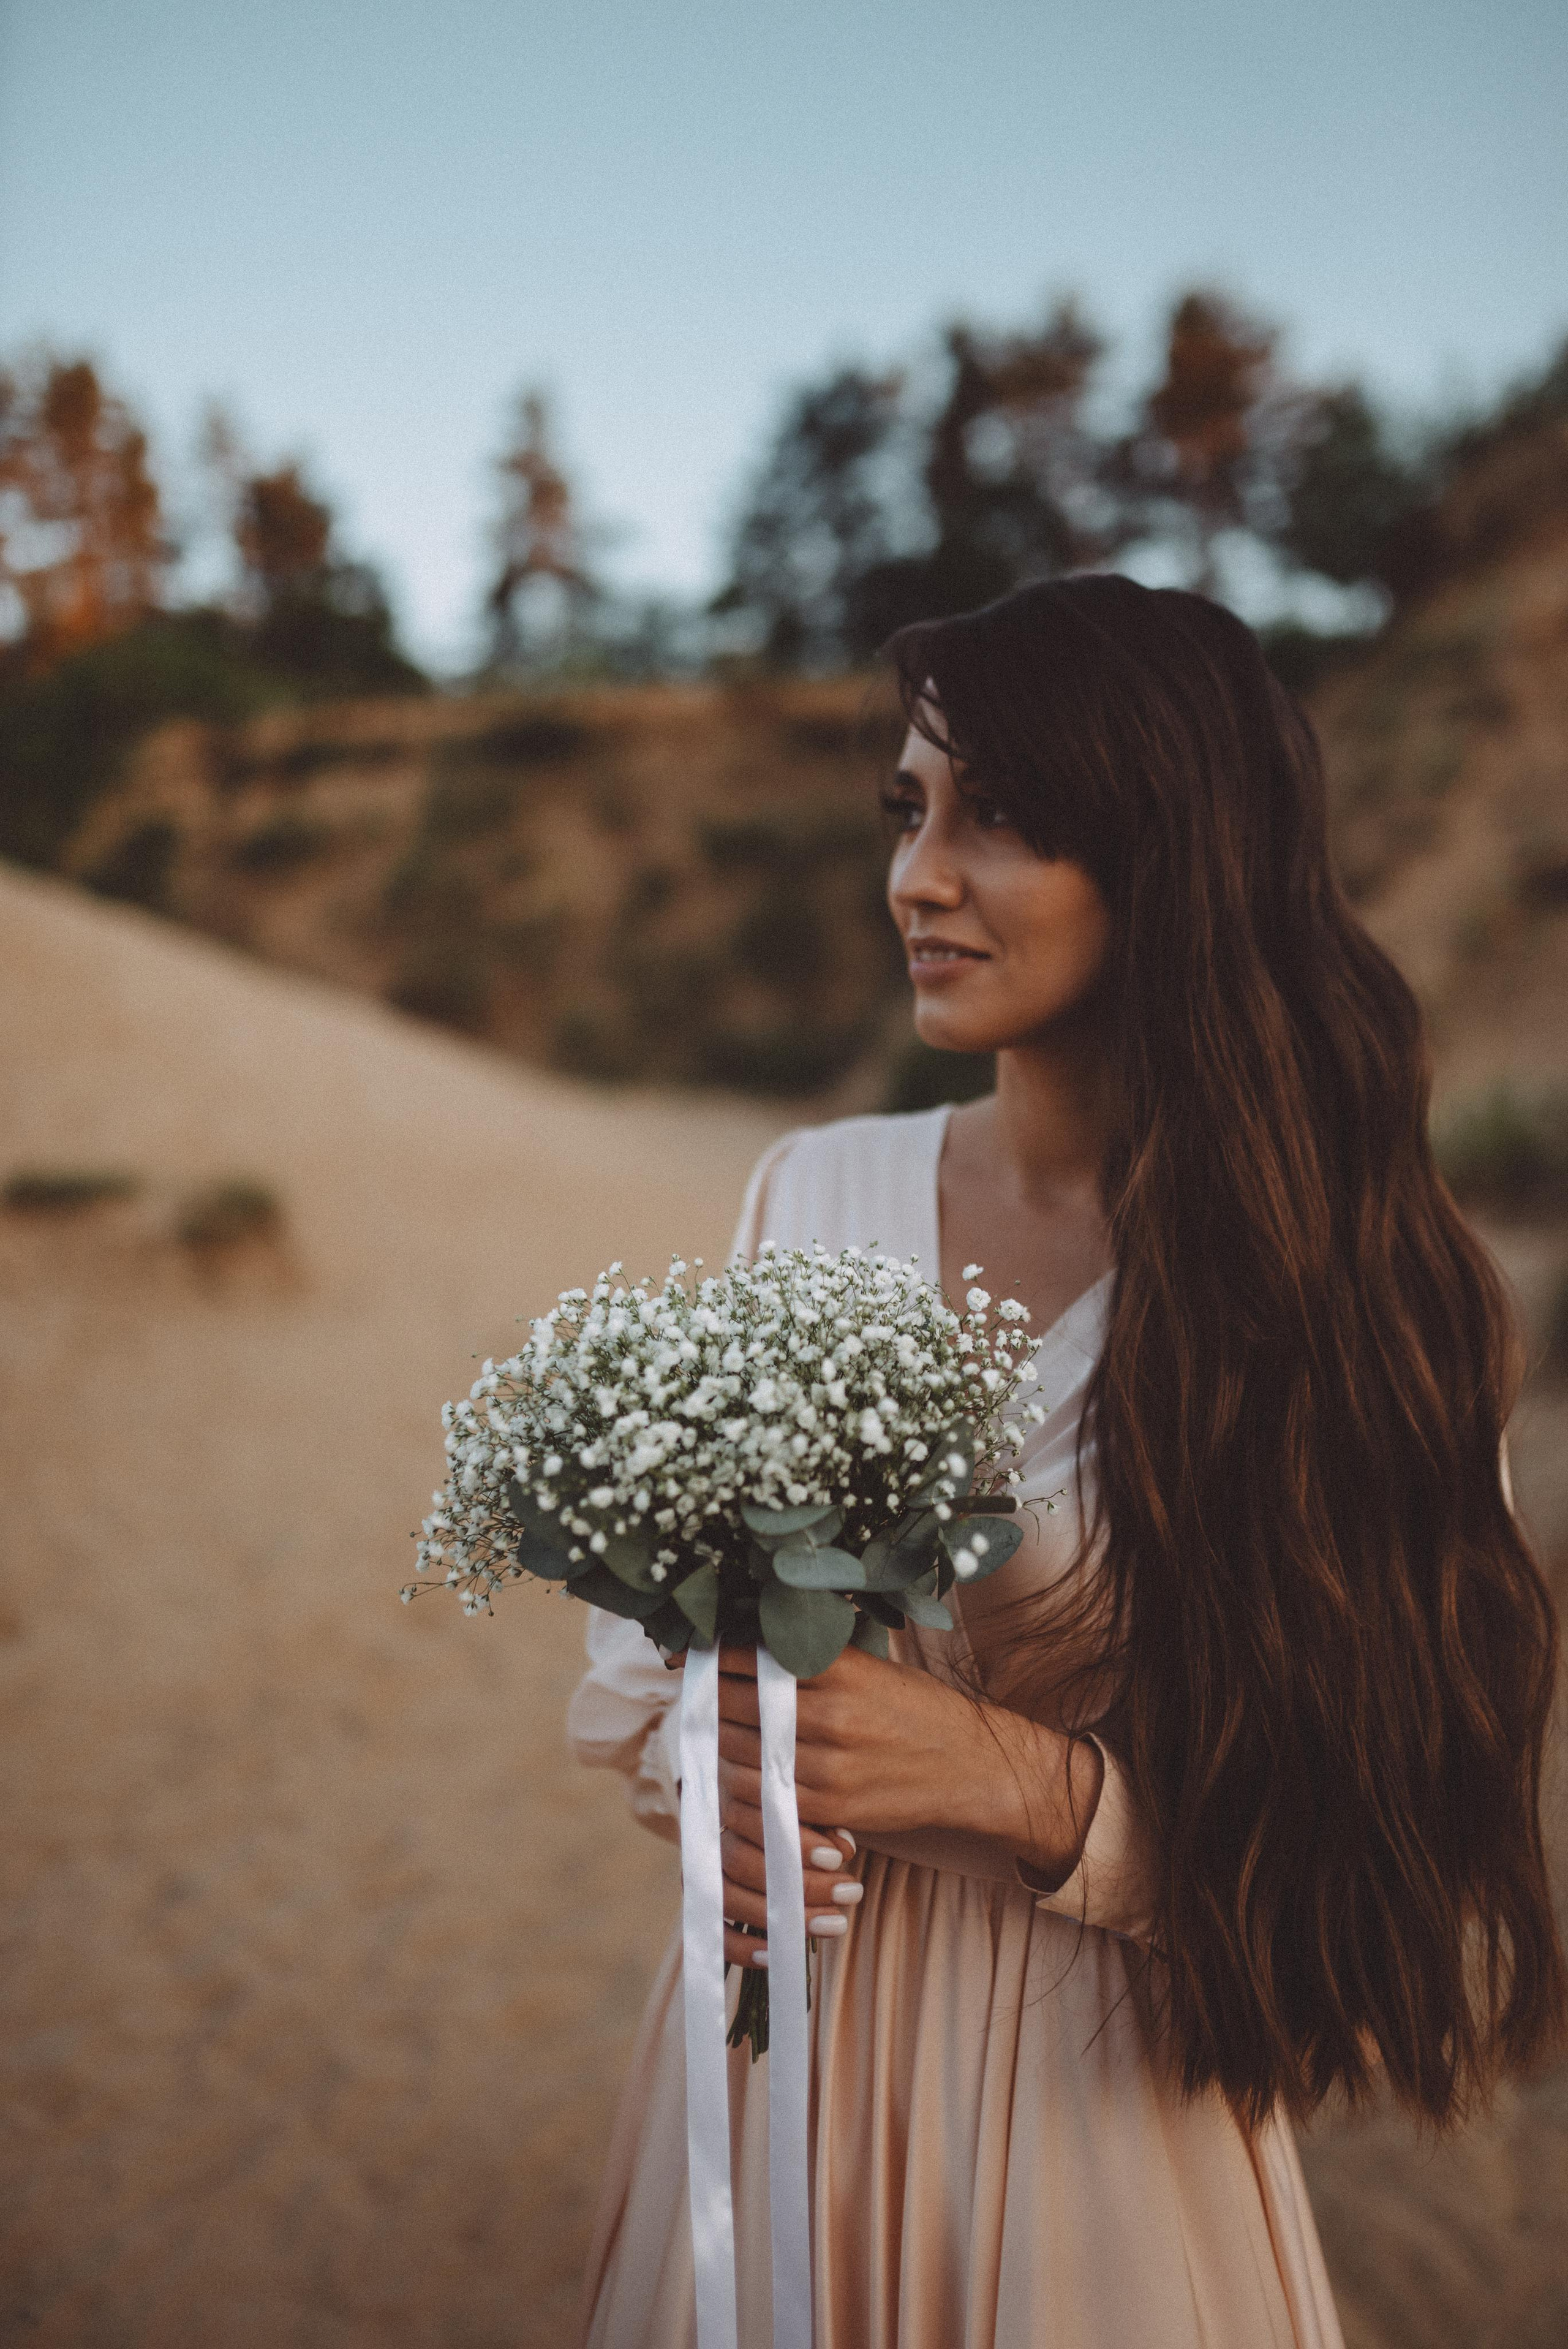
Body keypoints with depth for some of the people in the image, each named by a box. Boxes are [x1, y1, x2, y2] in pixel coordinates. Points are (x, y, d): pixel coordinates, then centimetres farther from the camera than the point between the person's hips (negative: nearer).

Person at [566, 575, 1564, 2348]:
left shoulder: (1328, 1292, -14)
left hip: (1093, 2098, -3)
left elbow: (1379, 1845, -12)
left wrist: (1031, 1785, -23)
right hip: (771, 2040, 4)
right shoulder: (816, 1191, -3)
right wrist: (695, 1770, -11)